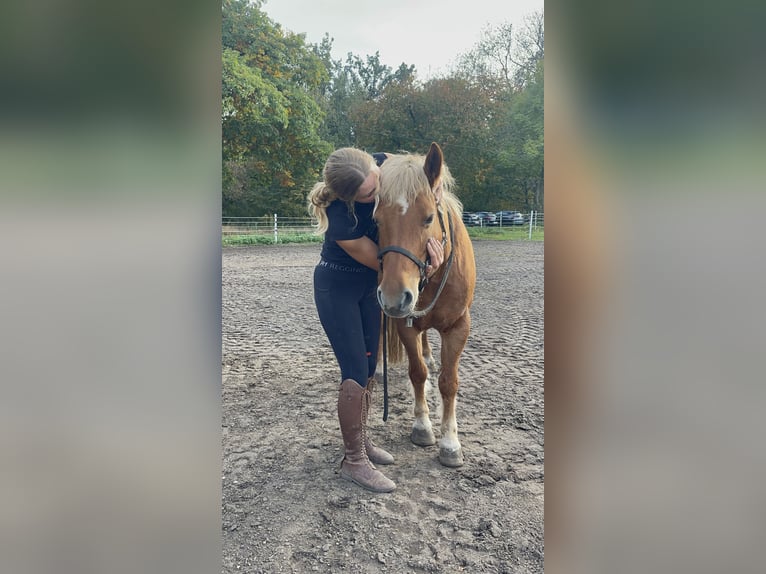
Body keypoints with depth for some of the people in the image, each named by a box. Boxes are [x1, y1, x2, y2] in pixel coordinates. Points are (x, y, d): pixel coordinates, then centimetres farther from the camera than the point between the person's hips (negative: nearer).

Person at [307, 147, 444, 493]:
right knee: (355, 373, -7)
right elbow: (377, 260, -22)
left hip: (369, 284, 7)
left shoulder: (382, 166, -20)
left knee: (369, 367, 12)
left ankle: (360, 440, 30)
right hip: (337, 287, -6)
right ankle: (354, 461, 9)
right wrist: (418, 266, -13)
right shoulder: (340, 219, -34)